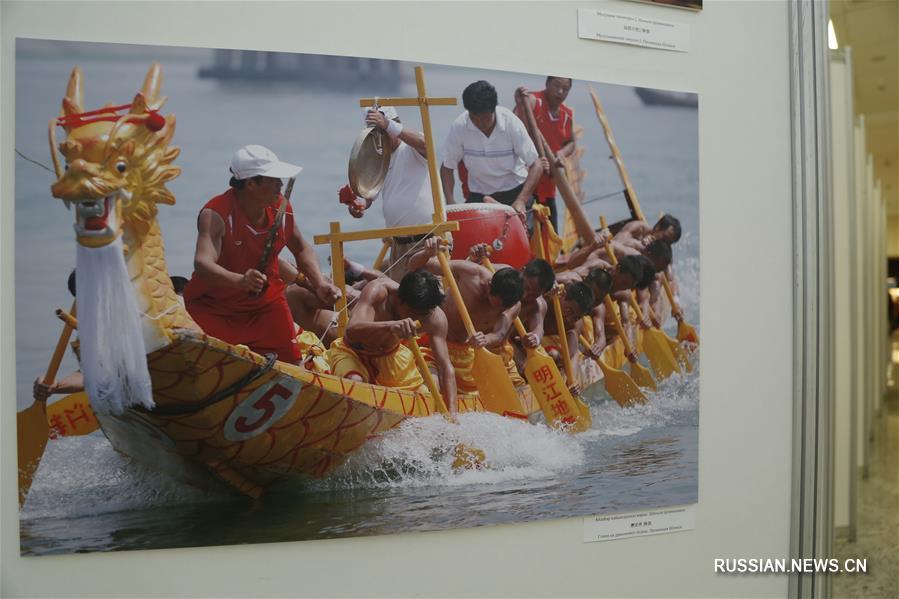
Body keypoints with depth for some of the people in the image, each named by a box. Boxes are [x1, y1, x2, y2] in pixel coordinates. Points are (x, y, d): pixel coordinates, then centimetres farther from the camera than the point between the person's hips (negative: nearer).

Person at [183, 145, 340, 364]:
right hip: (212, 309, -4)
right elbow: (202, 264, -37)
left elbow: (301, 249, 9)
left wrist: (320, 284, -7)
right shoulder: (215, 214, -22)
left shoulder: (281, 207, -6)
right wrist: (239, 281, -57)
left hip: (266, 305, 4)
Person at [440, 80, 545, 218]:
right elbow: (447, 167, -7)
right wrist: (450, 202, -22)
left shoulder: (511, 123, -22)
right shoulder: (459, 127, -18)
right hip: (479, 194, 2)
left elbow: (536, 165, -19)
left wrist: (521, 200, -33)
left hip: (514, 190, -2)